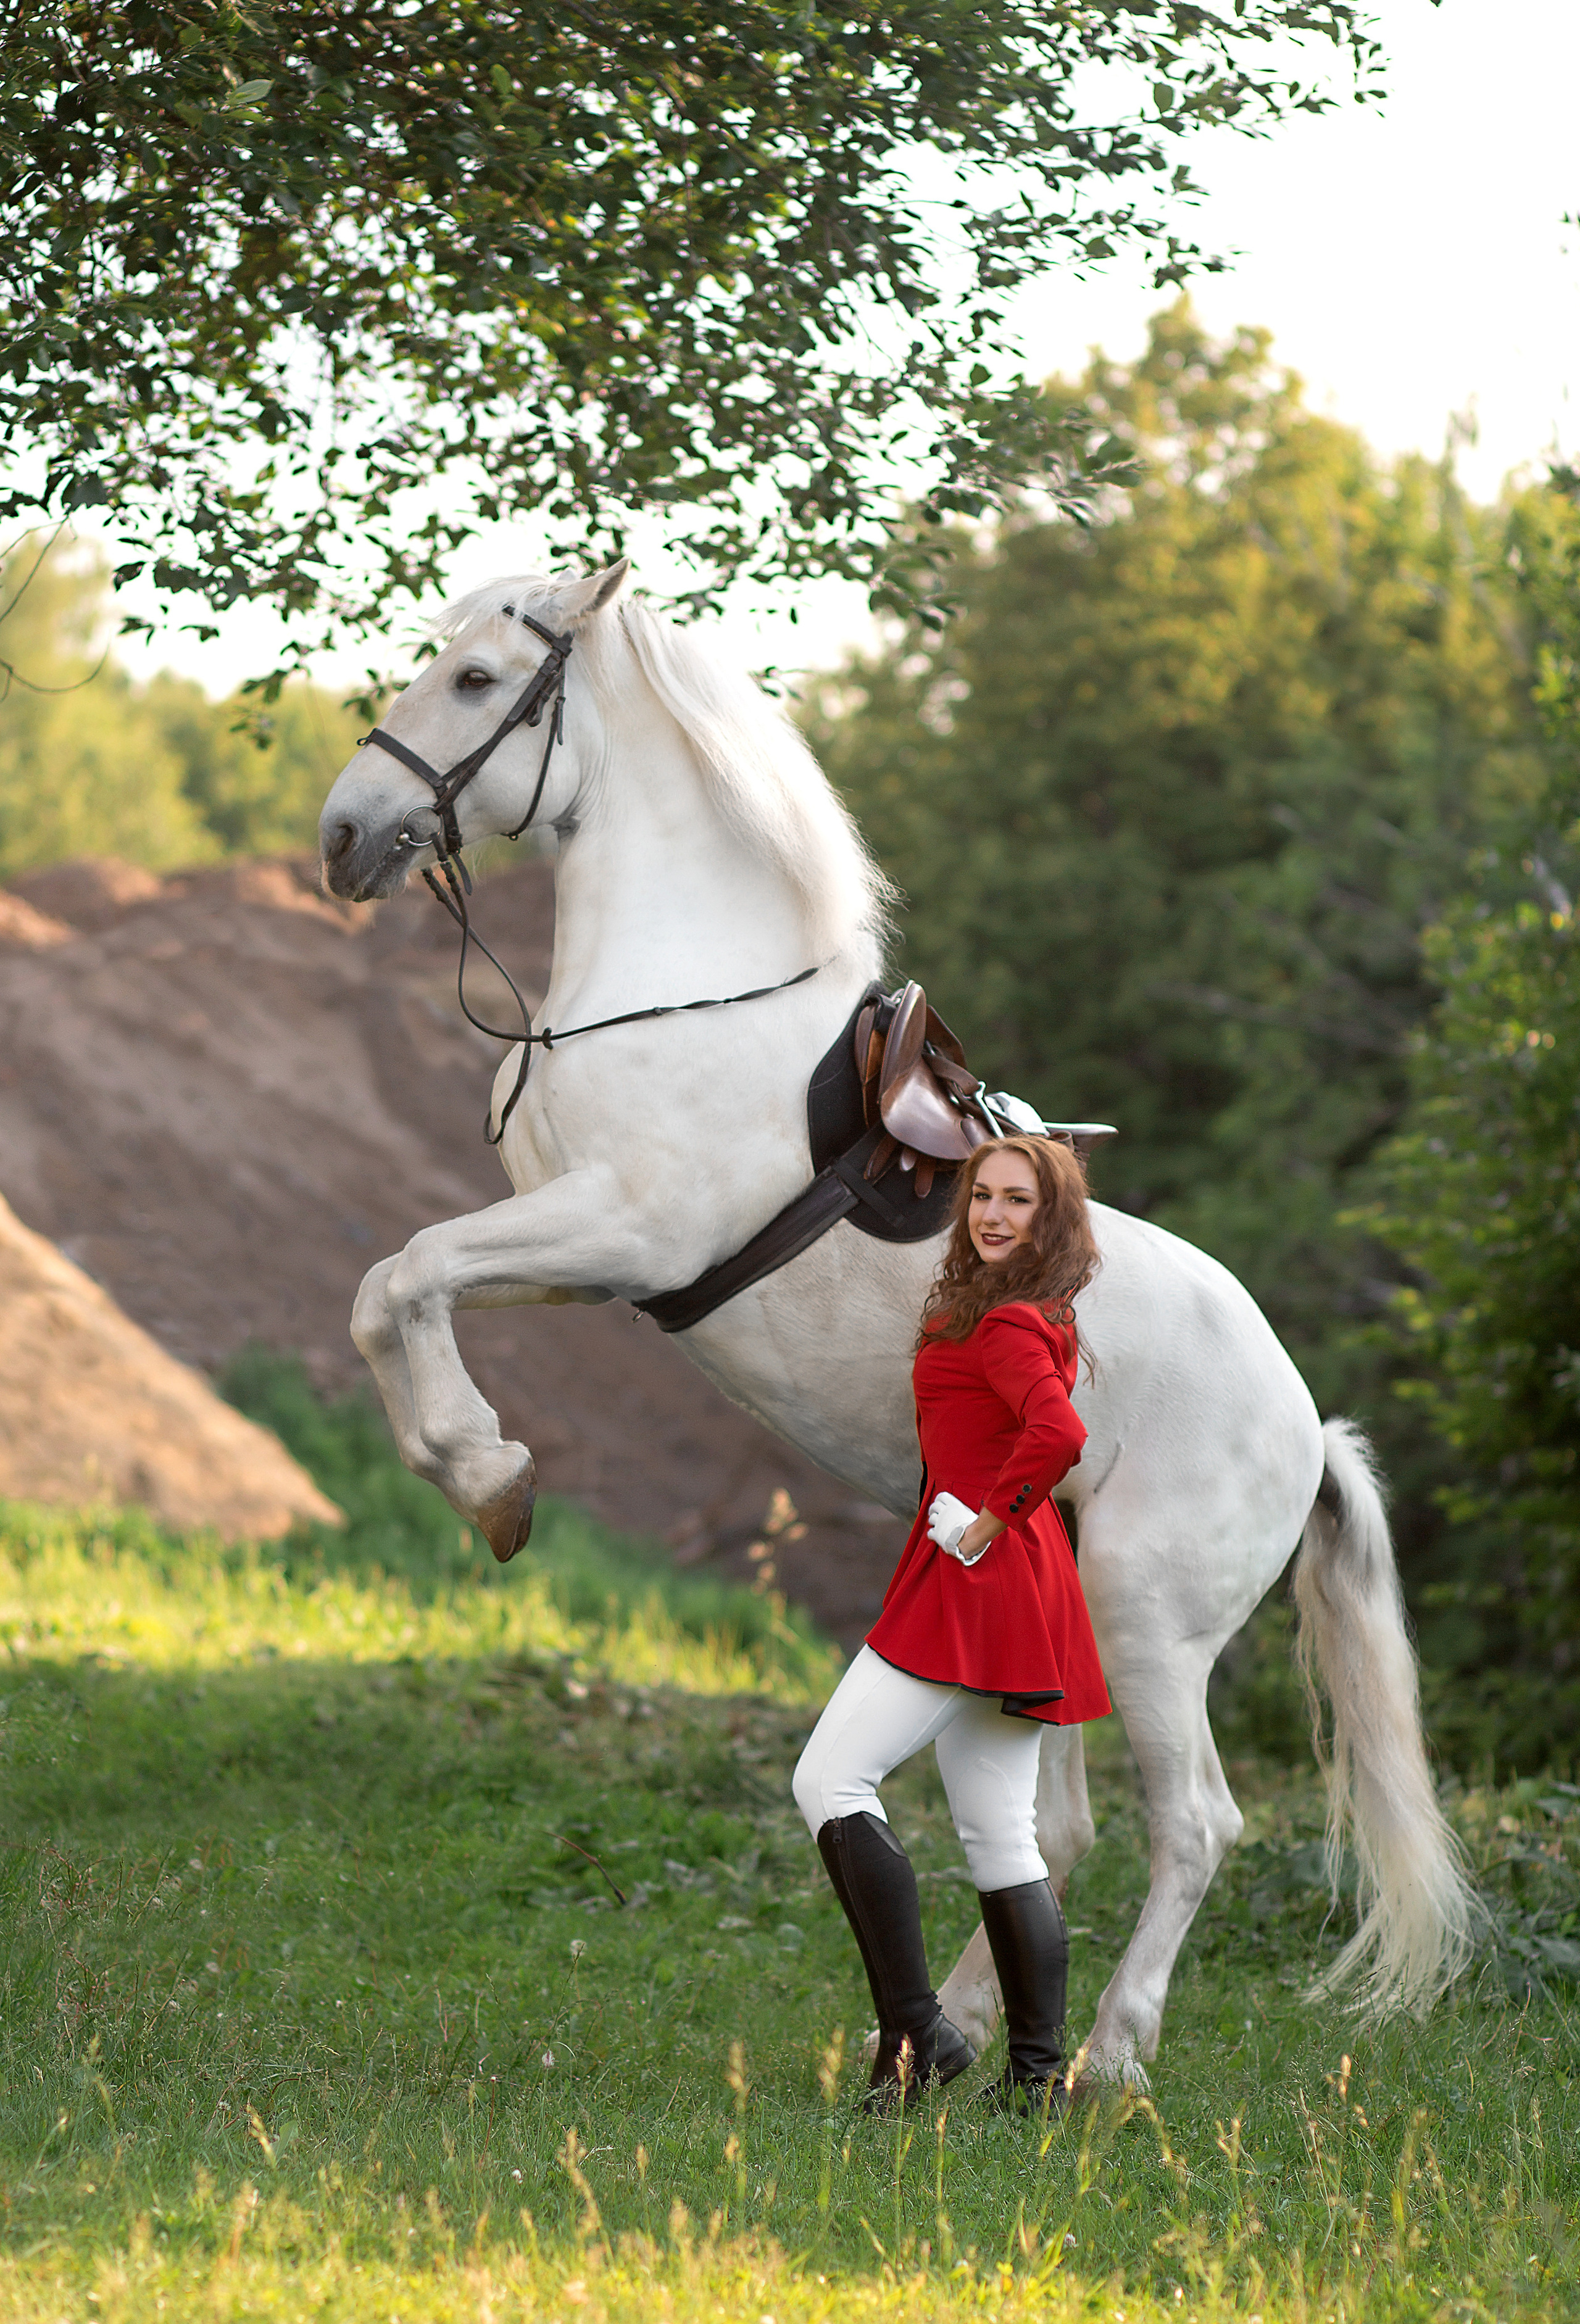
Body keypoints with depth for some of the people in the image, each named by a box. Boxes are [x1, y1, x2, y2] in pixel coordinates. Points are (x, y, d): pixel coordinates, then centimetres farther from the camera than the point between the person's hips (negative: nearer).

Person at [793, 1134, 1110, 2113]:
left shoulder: (1005, 1324, -13)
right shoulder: (1041, 1319, 17)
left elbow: (1059, 1433, -29)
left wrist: (989, 1520, -18)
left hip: (974, 1584, -10)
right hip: (1018, 1595, 10)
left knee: (832, 1780, -9)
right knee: (1001, 1835, 10)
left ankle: (916, 2032, -15)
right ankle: (1040, 2068, 8)